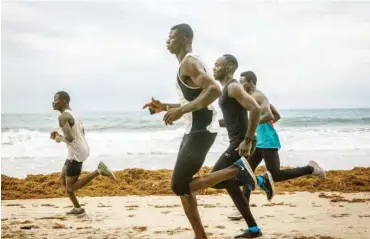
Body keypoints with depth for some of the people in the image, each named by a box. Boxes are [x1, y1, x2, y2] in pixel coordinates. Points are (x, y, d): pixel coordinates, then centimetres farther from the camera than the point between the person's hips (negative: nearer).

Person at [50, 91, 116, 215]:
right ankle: (77, 208, 19)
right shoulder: (74, 114, 15)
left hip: (76, 153, -10)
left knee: (71, 187, -1)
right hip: (81, 150, 10)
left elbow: (70, 138, -27)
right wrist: (59, 135, 16)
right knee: (63, 179, 18)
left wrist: (59, 138, -6)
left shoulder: (63, 117, -16)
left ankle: (99, 171, -10)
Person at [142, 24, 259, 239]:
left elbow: (215, 90, -28)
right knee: (183, 186, 12)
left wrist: (181, 111, -27)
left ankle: (237, 170, -9)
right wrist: (164, 107, 23)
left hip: (201, 130, -10)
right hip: (195, 129, 10)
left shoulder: (189, 62, -12)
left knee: (179, 186, -8)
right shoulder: (187, 64, 19)